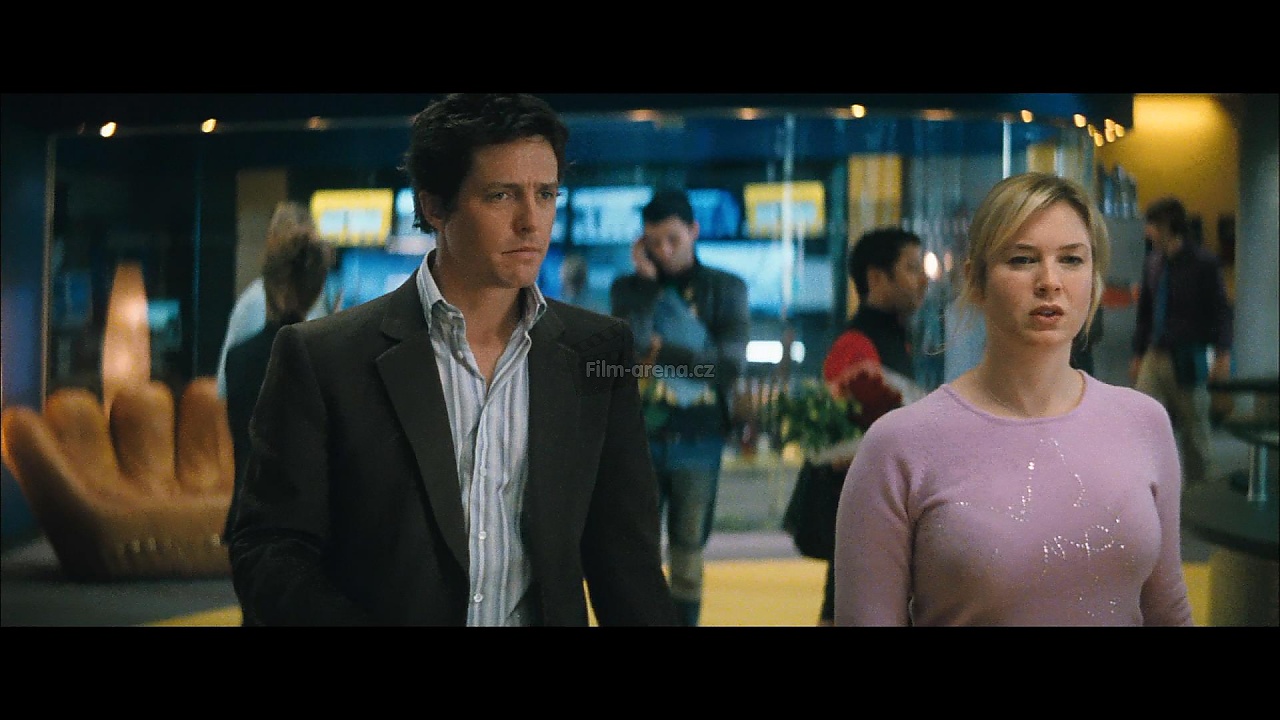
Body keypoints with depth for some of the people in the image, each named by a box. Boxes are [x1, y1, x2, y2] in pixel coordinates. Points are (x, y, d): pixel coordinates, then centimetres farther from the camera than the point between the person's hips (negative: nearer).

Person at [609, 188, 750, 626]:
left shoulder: (726, 289, 4)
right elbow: (627, 347, -11)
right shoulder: (629, 288, 7)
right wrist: (647, 281, -9)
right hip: (640, 436, 0)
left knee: (689, 550, 7)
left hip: (698, 439, 0)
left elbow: (730, 363, -7)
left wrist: (662, 355, -12)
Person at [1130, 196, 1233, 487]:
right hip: (1154, 358, 5)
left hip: (1187, 360, -4)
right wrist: (1138, 355, 17)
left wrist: (1223, 354, -16)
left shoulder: (1203, 263, -7)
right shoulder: (1155, 261, 9)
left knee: (1194, 430, 8)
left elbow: (1220, 311, -7)